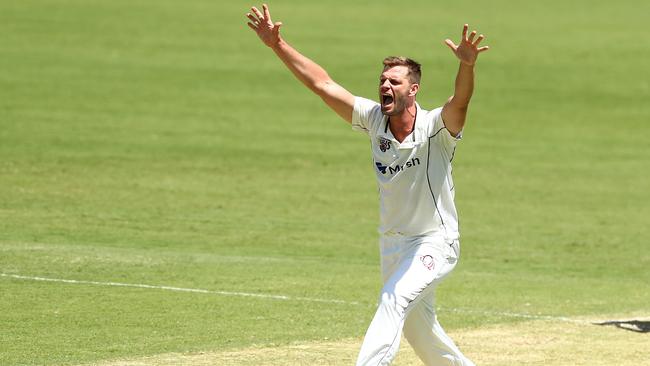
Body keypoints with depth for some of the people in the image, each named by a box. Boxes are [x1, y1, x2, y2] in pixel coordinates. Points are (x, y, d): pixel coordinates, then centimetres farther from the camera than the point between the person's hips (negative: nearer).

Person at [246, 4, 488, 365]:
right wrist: (277, 43, -9)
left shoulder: (436, 128, -20)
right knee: (417, 328, 16)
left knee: (394, 299, -27)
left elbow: (460, 101, -41)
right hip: (393, 244, 7)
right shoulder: (374, 119, -5)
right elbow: (322, 83, -4)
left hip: (435, 243, -7)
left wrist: (467, 65, -62)